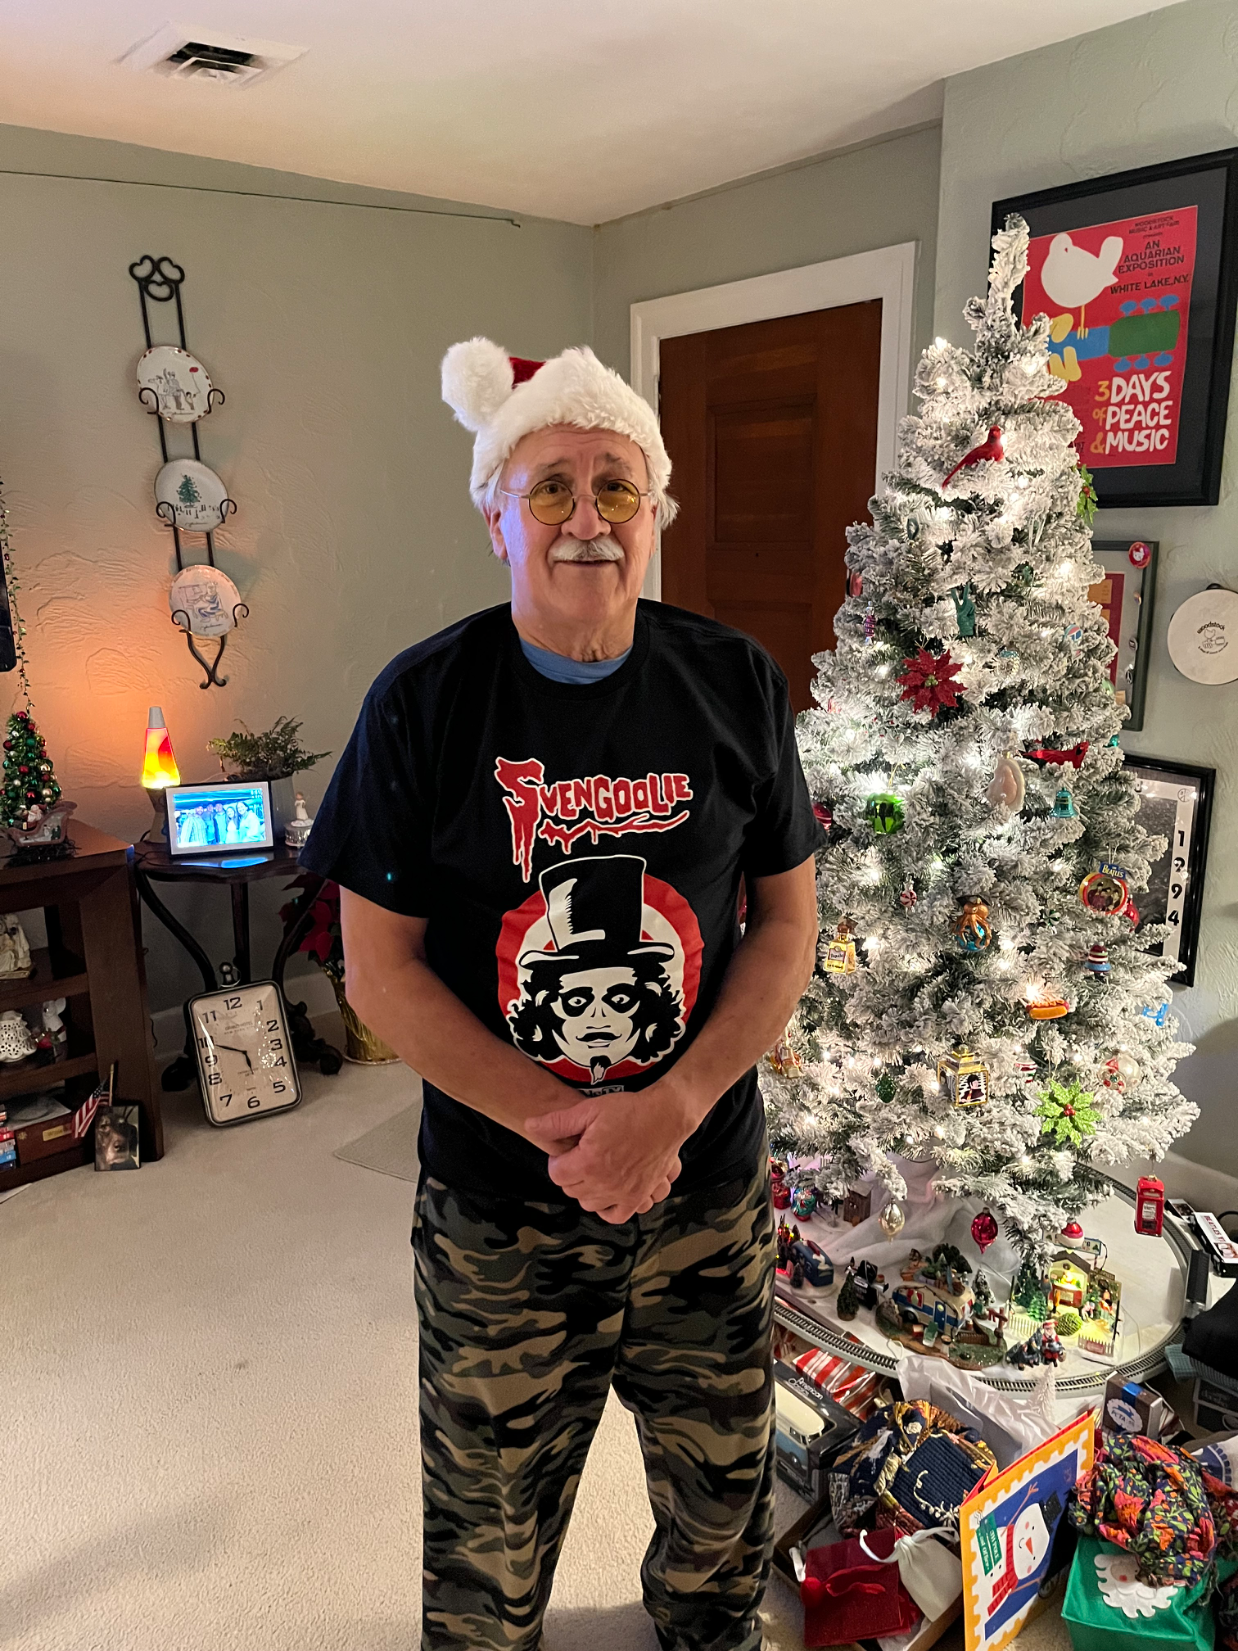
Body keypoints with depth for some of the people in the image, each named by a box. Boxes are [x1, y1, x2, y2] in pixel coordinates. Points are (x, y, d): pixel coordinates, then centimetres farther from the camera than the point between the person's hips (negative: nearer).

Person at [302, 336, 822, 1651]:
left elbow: (787, 921, -2)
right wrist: (560, 1123, -18)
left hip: (708, 1188, 2)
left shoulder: (736, 684, -5)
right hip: (496, 1206, -2)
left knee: (722, 1492, 25)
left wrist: (670, 1108, -16)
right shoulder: (423, 701, -10)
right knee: (489, 1528, 19)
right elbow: (378, 966, -9)